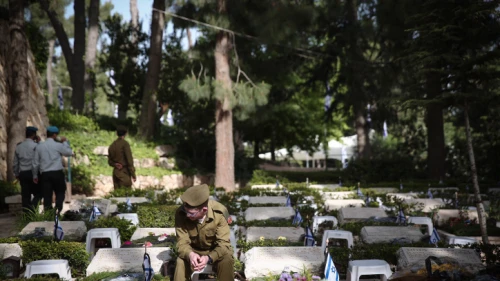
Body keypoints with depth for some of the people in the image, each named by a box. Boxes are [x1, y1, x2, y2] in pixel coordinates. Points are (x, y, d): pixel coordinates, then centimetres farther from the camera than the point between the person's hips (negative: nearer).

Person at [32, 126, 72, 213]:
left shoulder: (39, 146, 8)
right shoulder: (58, 145, -5)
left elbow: (35, 162, 10)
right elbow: (69, 152, 7)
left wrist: (35, 175, 19)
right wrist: (65, 142, 17)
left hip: (45, 174, 3)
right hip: (57, 173, -3)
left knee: (47, 195, 6)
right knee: (60, 193, 9)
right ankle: (57, 211, -10)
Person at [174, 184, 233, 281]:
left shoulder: (219, 212, -30)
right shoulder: (181, 213, -26)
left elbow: (223, 244, -30)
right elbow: (182, 243, -22)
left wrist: (209, 258, -50)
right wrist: (190, 254, -46)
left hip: (216, 251, -1)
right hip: (193, 250, 1)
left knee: (227, 261, -31)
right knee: (181, 262, -29)